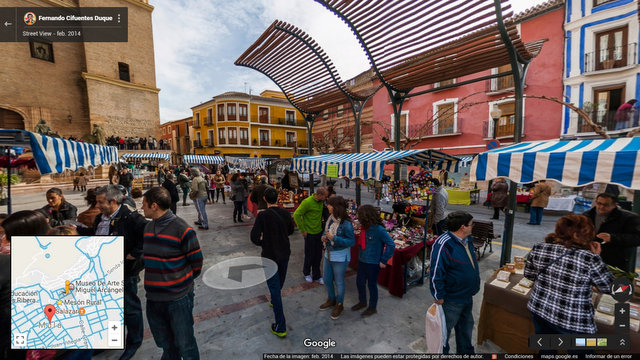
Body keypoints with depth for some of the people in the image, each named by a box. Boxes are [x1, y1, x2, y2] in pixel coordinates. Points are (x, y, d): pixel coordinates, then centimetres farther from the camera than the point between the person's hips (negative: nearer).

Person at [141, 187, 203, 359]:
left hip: (178, 298, -6)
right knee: (166, 344, 24)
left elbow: (197, 261, -12)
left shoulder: (182, 229, -19)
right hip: (153, 298, 7)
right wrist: (154, 280, 10)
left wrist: (183, 281, -1)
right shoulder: (148, 227, 5)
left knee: (185, 346, 10)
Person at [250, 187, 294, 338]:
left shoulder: (262, 215, -20)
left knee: (274, 288, 4)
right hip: (284, 253, 5)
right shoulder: (286, 213, -6)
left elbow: (254, 238, -22)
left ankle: (280, 327, 10)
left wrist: (264, 243, -3)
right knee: (280, 281, 28)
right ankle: (274, 301, 56)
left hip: (270, 256, -5)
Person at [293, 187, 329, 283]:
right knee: (310, 256, 10)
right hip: (310, 233, -6)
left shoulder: (321, 202, 2)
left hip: (319, 232, 6)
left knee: (318, 255, 14)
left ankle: (316, 275, 30)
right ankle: (306, 273, 35)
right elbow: (296, 215, -21)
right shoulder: (307, 202, -20)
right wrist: (302, 230, -17)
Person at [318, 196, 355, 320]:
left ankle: (339, 305, 36)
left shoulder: (346, 223, -24)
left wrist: (334, 238, -29)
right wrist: (324, 237, -8)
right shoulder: (330, 218, -3)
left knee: (339, 282, 13)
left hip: (340, 257, -7)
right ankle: (331, 300, 46)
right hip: (328, 254, 7)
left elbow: (352, 241, -22)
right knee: (327, 280, 21)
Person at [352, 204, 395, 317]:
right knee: (359, 282, 19)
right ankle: (362, 302, 44)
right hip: (362, 260, 7)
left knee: (372, 284, 12)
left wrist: (383, 260, -19)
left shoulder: (379, 230, -24)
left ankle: (372, 307, 34)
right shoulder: (364, 228, -2)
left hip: (373, 263, -7)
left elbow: (391, 245, -23)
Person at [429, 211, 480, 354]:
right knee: (445, 329, 12)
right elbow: (436, 272, -27)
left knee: (466, 326, 28)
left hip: (467, 296, 9)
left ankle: (466, 351, 50)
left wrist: (473, 287, 20)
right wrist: (439, 296, -20)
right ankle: (442, 351, 35)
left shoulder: (467, 239, 0)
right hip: (451, 300, -9)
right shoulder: (443, 244, -30)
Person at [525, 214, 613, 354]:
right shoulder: (590, 259, -21)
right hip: (574, 322, -3)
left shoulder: (538, 248, -12)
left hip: (539, 309, 3)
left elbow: (529, 274, 2)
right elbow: (609, 288, -4)